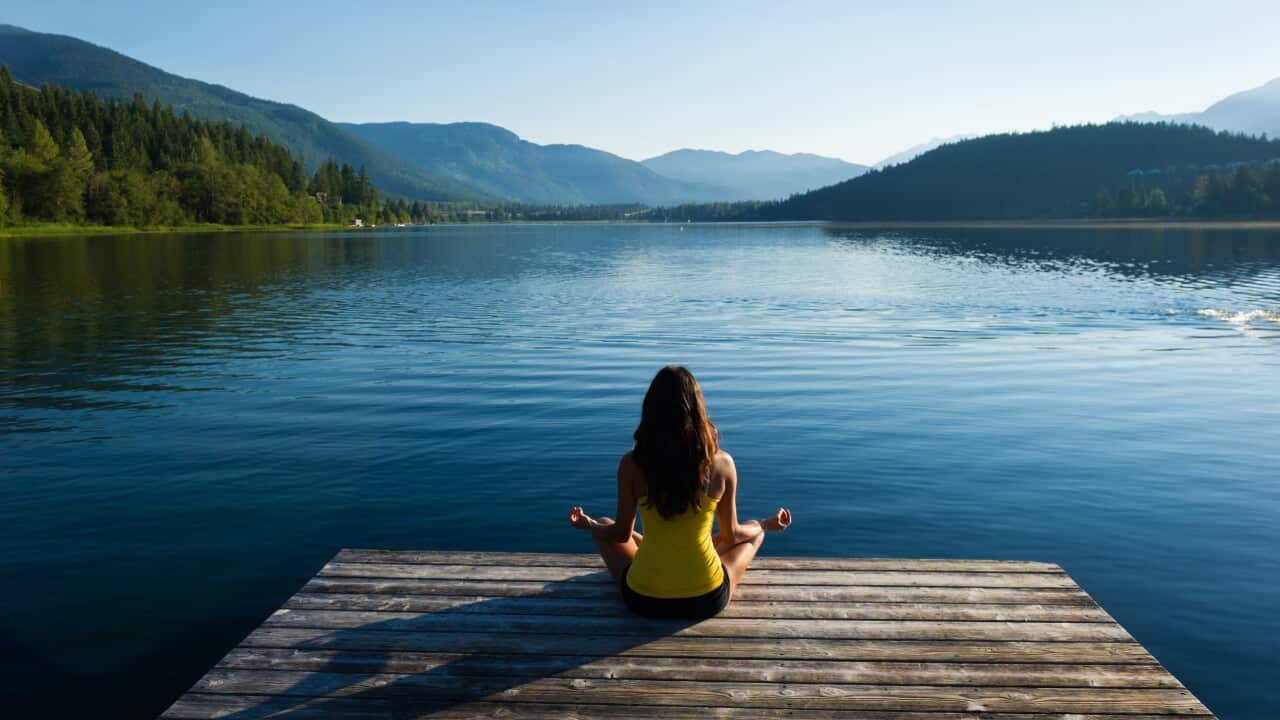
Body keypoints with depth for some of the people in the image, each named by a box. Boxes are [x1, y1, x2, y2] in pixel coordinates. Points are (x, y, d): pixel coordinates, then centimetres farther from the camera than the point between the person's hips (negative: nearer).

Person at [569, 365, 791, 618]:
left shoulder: (632, 463, -12)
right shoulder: (722, 464, -11)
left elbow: (622, 534, 1)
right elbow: (731, 535, 3)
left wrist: (590, 526, 24)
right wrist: (768, 525, 24)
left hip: (644, 601, 0)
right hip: (707, 600, 0)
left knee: (604, 528, 28)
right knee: (754, 531, 27)